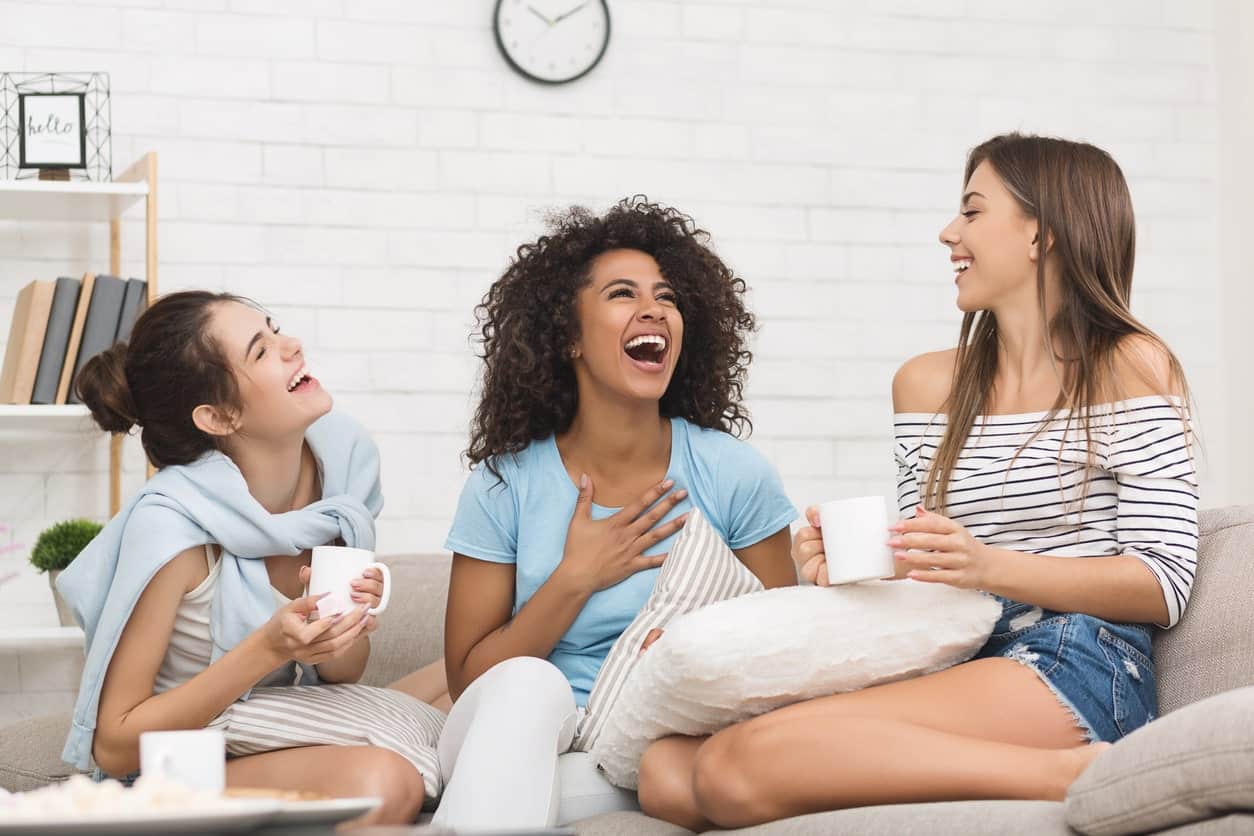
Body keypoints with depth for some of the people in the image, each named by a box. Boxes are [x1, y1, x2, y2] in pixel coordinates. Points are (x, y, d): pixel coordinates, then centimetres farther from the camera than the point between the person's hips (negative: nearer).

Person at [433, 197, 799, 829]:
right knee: (527, 684, -34)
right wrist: (576, 580, -12)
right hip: (522, 746, 0)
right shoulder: (505, 487, -1)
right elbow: (467, 680, -1)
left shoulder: (733, 475, 0)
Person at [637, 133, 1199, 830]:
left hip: (1078, 668, -7)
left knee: (738, 767, -28)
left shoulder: (1128, 367, 3)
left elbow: (1163, 585, -5)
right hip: (958, 668, 7)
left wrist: (991, 567, -18)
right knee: (667, 773, -16)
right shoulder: (928, 384, 21)